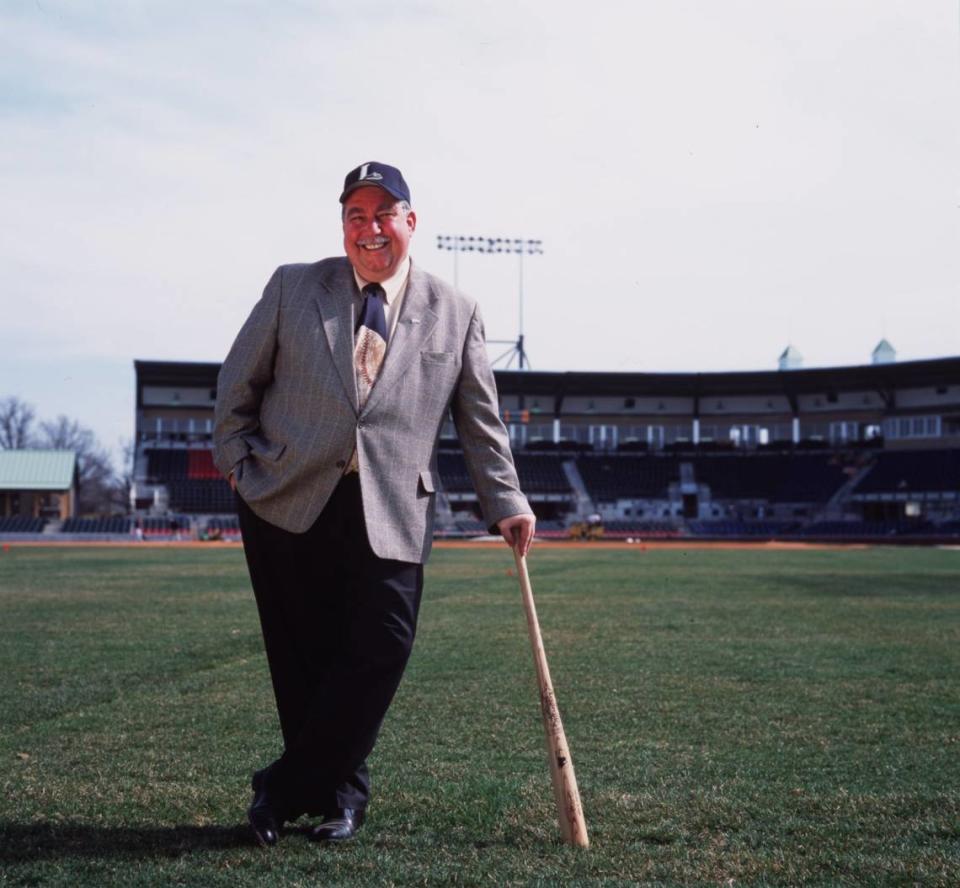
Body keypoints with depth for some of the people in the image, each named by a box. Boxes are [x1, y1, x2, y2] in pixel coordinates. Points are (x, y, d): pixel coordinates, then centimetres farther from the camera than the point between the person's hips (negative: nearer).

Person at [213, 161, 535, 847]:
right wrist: (240, 463, 5)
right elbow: (238, 383, 13)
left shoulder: (455, 313, 9)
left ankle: (288, 790, 6)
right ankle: (338, 790, 21)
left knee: (380, 650, -9)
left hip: (391, 513, 0)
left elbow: (480, 419, 12)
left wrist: (506, 502, 7)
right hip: (287, 501, 0)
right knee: (301, 659, 3)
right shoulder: (293, 287, 9)